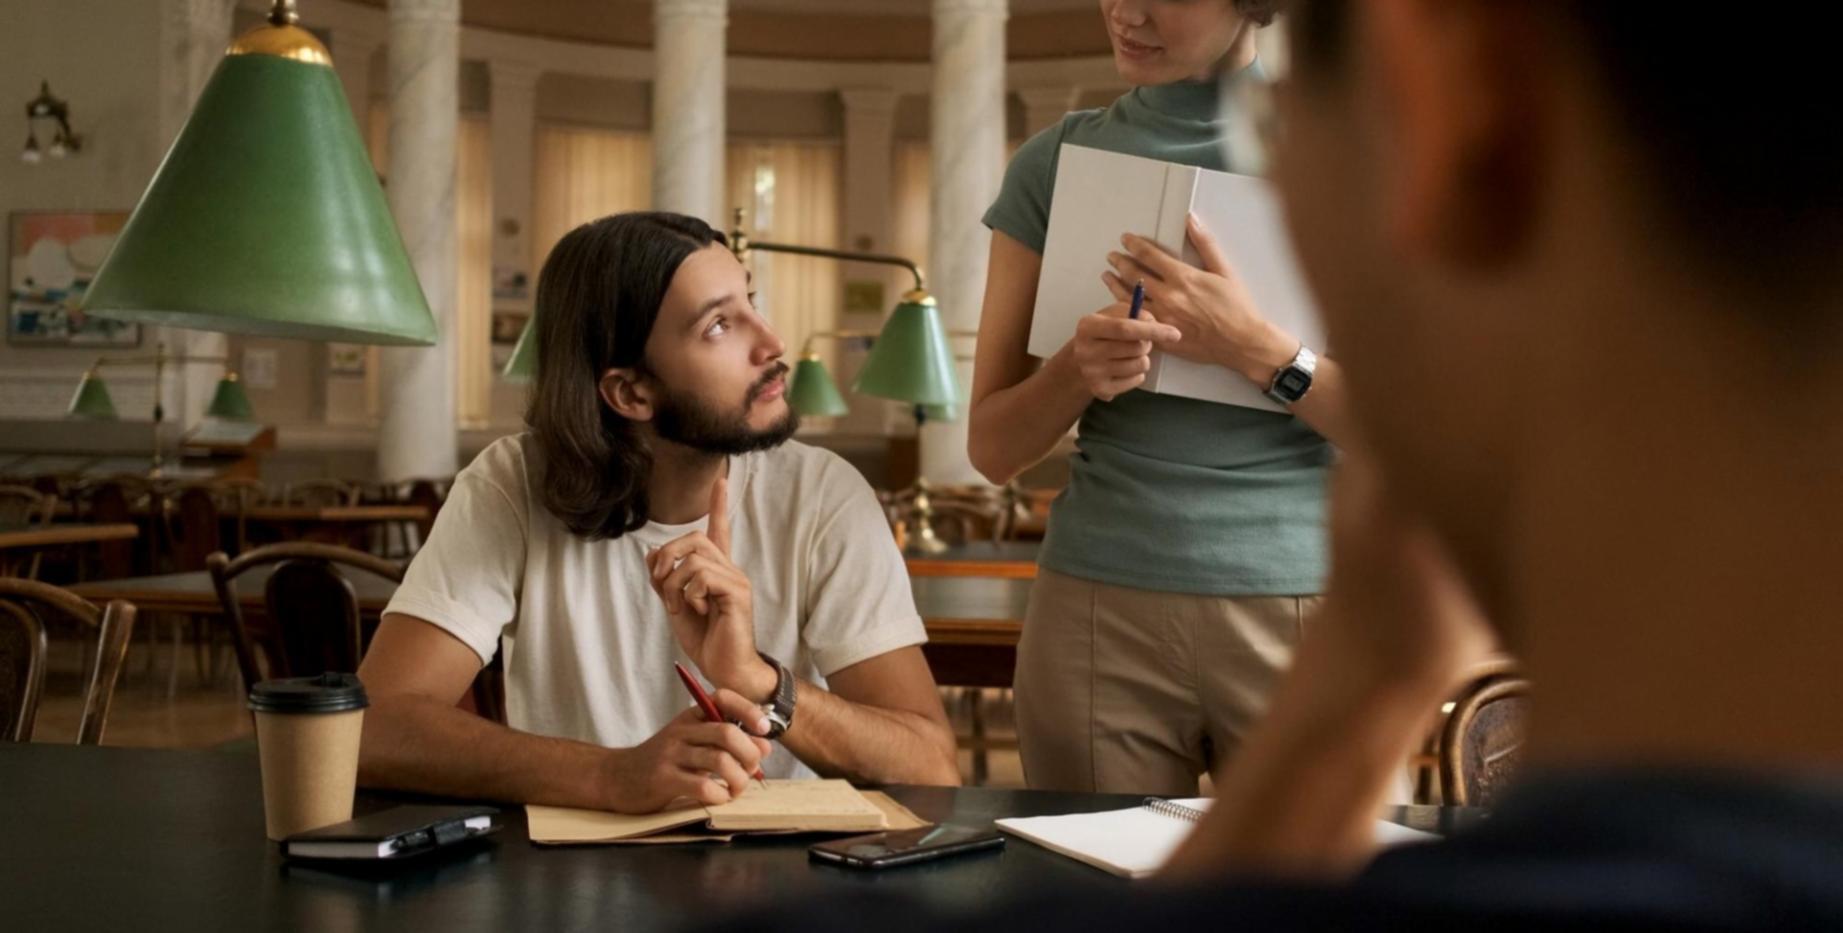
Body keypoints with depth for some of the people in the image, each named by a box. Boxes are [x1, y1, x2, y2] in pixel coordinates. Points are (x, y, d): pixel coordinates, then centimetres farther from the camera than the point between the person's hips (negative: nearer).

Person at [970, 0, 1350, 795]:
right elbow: (994, 448, 7)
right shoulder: (1057, 162, 7)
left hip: (1308, 608, -1)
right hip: (1098, 610, 1)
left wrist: (1253, 347, -16)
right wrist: (1075, 369, -13)